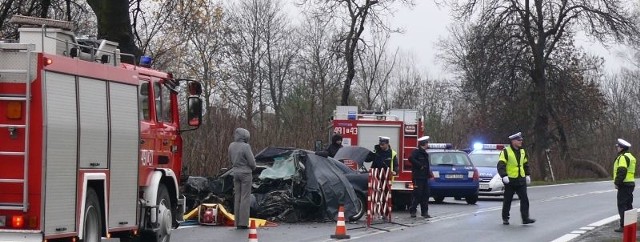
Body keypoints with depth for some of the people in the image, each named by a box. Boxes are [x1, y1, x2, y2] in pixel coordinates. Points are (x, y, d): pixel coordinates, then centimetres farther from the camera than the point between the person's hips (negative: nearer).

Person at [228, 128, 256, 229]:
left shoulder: (231, 146, 2)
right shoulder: (245, 147, -19)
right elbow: (252, 162, -15)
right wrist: (253, 168, 7)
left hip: (236, 173, 7)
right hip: (246, 173, -6)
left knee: (237, 198, 11)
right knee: (245, 198, -2)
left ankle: (238, 222, 11)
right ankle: (243, 223, -4)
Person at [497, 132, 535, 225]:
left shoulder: (522, 152, 11)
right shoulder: (506, 152, -9)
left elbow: (526, 164, 24)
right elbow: (500, 165, -15)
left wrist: (527, 175, 17)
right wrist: (504, 176, -27)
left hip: (521, 180, 5)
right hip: (510, 180, -5)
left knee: (524, 199, -4)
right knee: (507, 200, 4)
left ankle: (525, 218, -5)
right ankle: (505, 218, 15)